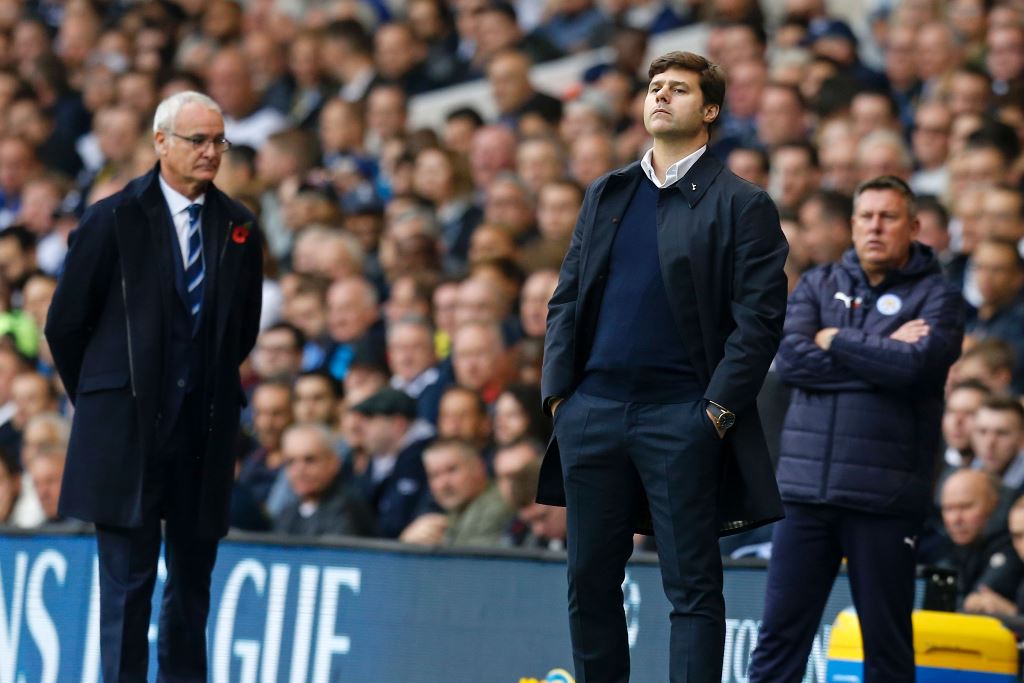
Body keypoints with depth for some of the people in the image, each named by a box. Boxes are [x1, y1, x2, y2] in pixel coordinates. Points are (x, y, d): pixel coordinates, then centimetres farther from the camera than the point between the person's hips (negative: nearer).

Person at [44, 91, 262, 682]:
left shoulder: (239, 228, 7)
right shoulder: (113, 220, -4)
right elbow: (66, 323, 2)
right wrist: (98, 397, 9)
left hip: (205, 428, 4)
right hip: (128, 428, -4)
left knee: (193, 579, 7)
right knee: (128, 577, -3)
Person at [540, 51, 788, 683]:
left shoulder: (742, 205, 0)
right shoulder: (607, 195, 17)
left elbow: (761, 317, -6)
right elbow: (567, 298, 17)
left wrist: (720, 408, -13)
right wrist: (558, 390, 5)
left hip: (681, 417, -5)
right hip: (594, 411, 5)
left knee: (693, 588, -4)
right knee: (591, 582, 8)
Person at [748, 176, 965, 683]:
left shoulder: (935, 296, 3)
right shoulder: (819, 286, 13)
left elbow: (916, 365, -16)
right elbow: (790, 359, -4)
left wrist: (836, 341, -5)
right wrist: (882, 357, -8)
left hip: (885, 497, -3)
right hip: (806, 488, 3)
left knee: (887, 642, 3)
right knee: (780, 631, 1)